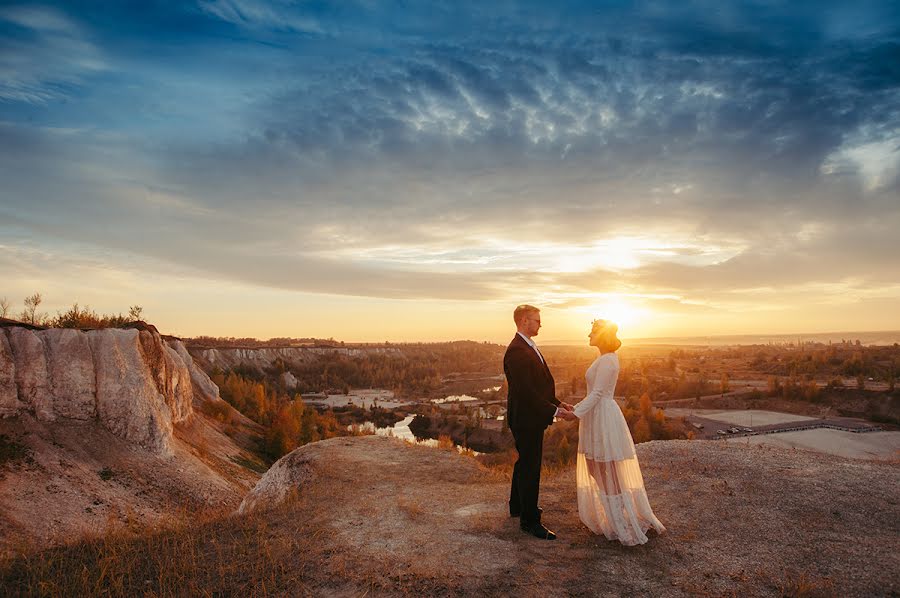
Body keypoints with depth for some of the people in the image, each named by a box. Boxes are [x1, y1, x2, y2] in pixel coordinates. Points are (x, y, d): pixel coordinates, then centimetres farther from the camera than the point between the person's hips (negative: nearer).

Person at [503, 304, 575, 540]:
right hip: (525, 419, -11)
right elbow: (527, 391, -27)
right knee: (530, 468, -1)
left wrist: (558, 403, 8)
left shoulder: (528, 347, 11)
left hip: (531, 417, 11)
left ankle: (518, 506, 39)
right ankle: (530, 520, 12)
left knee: (525, 462, 23)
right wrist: (555, 411, -23)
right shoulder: (516, 352, -24)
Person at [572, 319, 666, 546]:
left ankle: (623, 525, 11)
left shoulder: (607, 360, -18)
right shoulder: (606, 359, 13)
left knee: (609, 474, -1)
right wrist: (576, 407, 18)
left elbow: (596, 394, -22)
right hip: (598, 417, 10)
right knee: (595, 468, 17)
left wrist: (575, 414, -23)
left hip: (603, 418, -10)